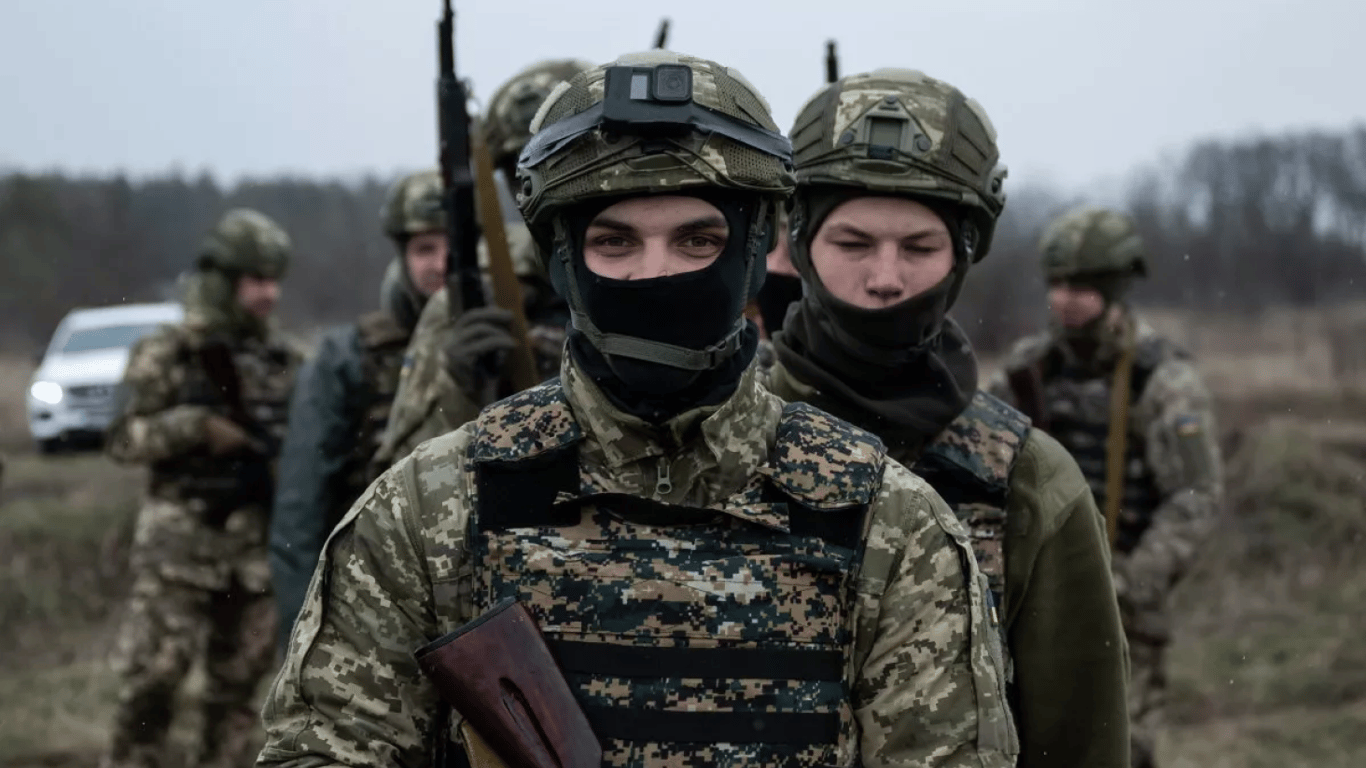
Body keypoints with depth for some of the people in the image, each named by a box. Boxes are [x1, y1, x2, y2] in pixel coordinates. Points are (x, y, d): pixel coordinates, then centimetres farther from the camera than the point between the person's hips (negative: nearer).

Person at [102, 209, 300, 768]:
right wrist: (197, 427, -16)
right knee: (152, 677, -7)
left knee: (239, 681, 8)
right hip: (181, 541, -4)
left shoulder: (283, 360, 11)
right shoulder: (167, 354, -1)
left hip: (259, 543, 4)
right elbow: (123, 439, -5)